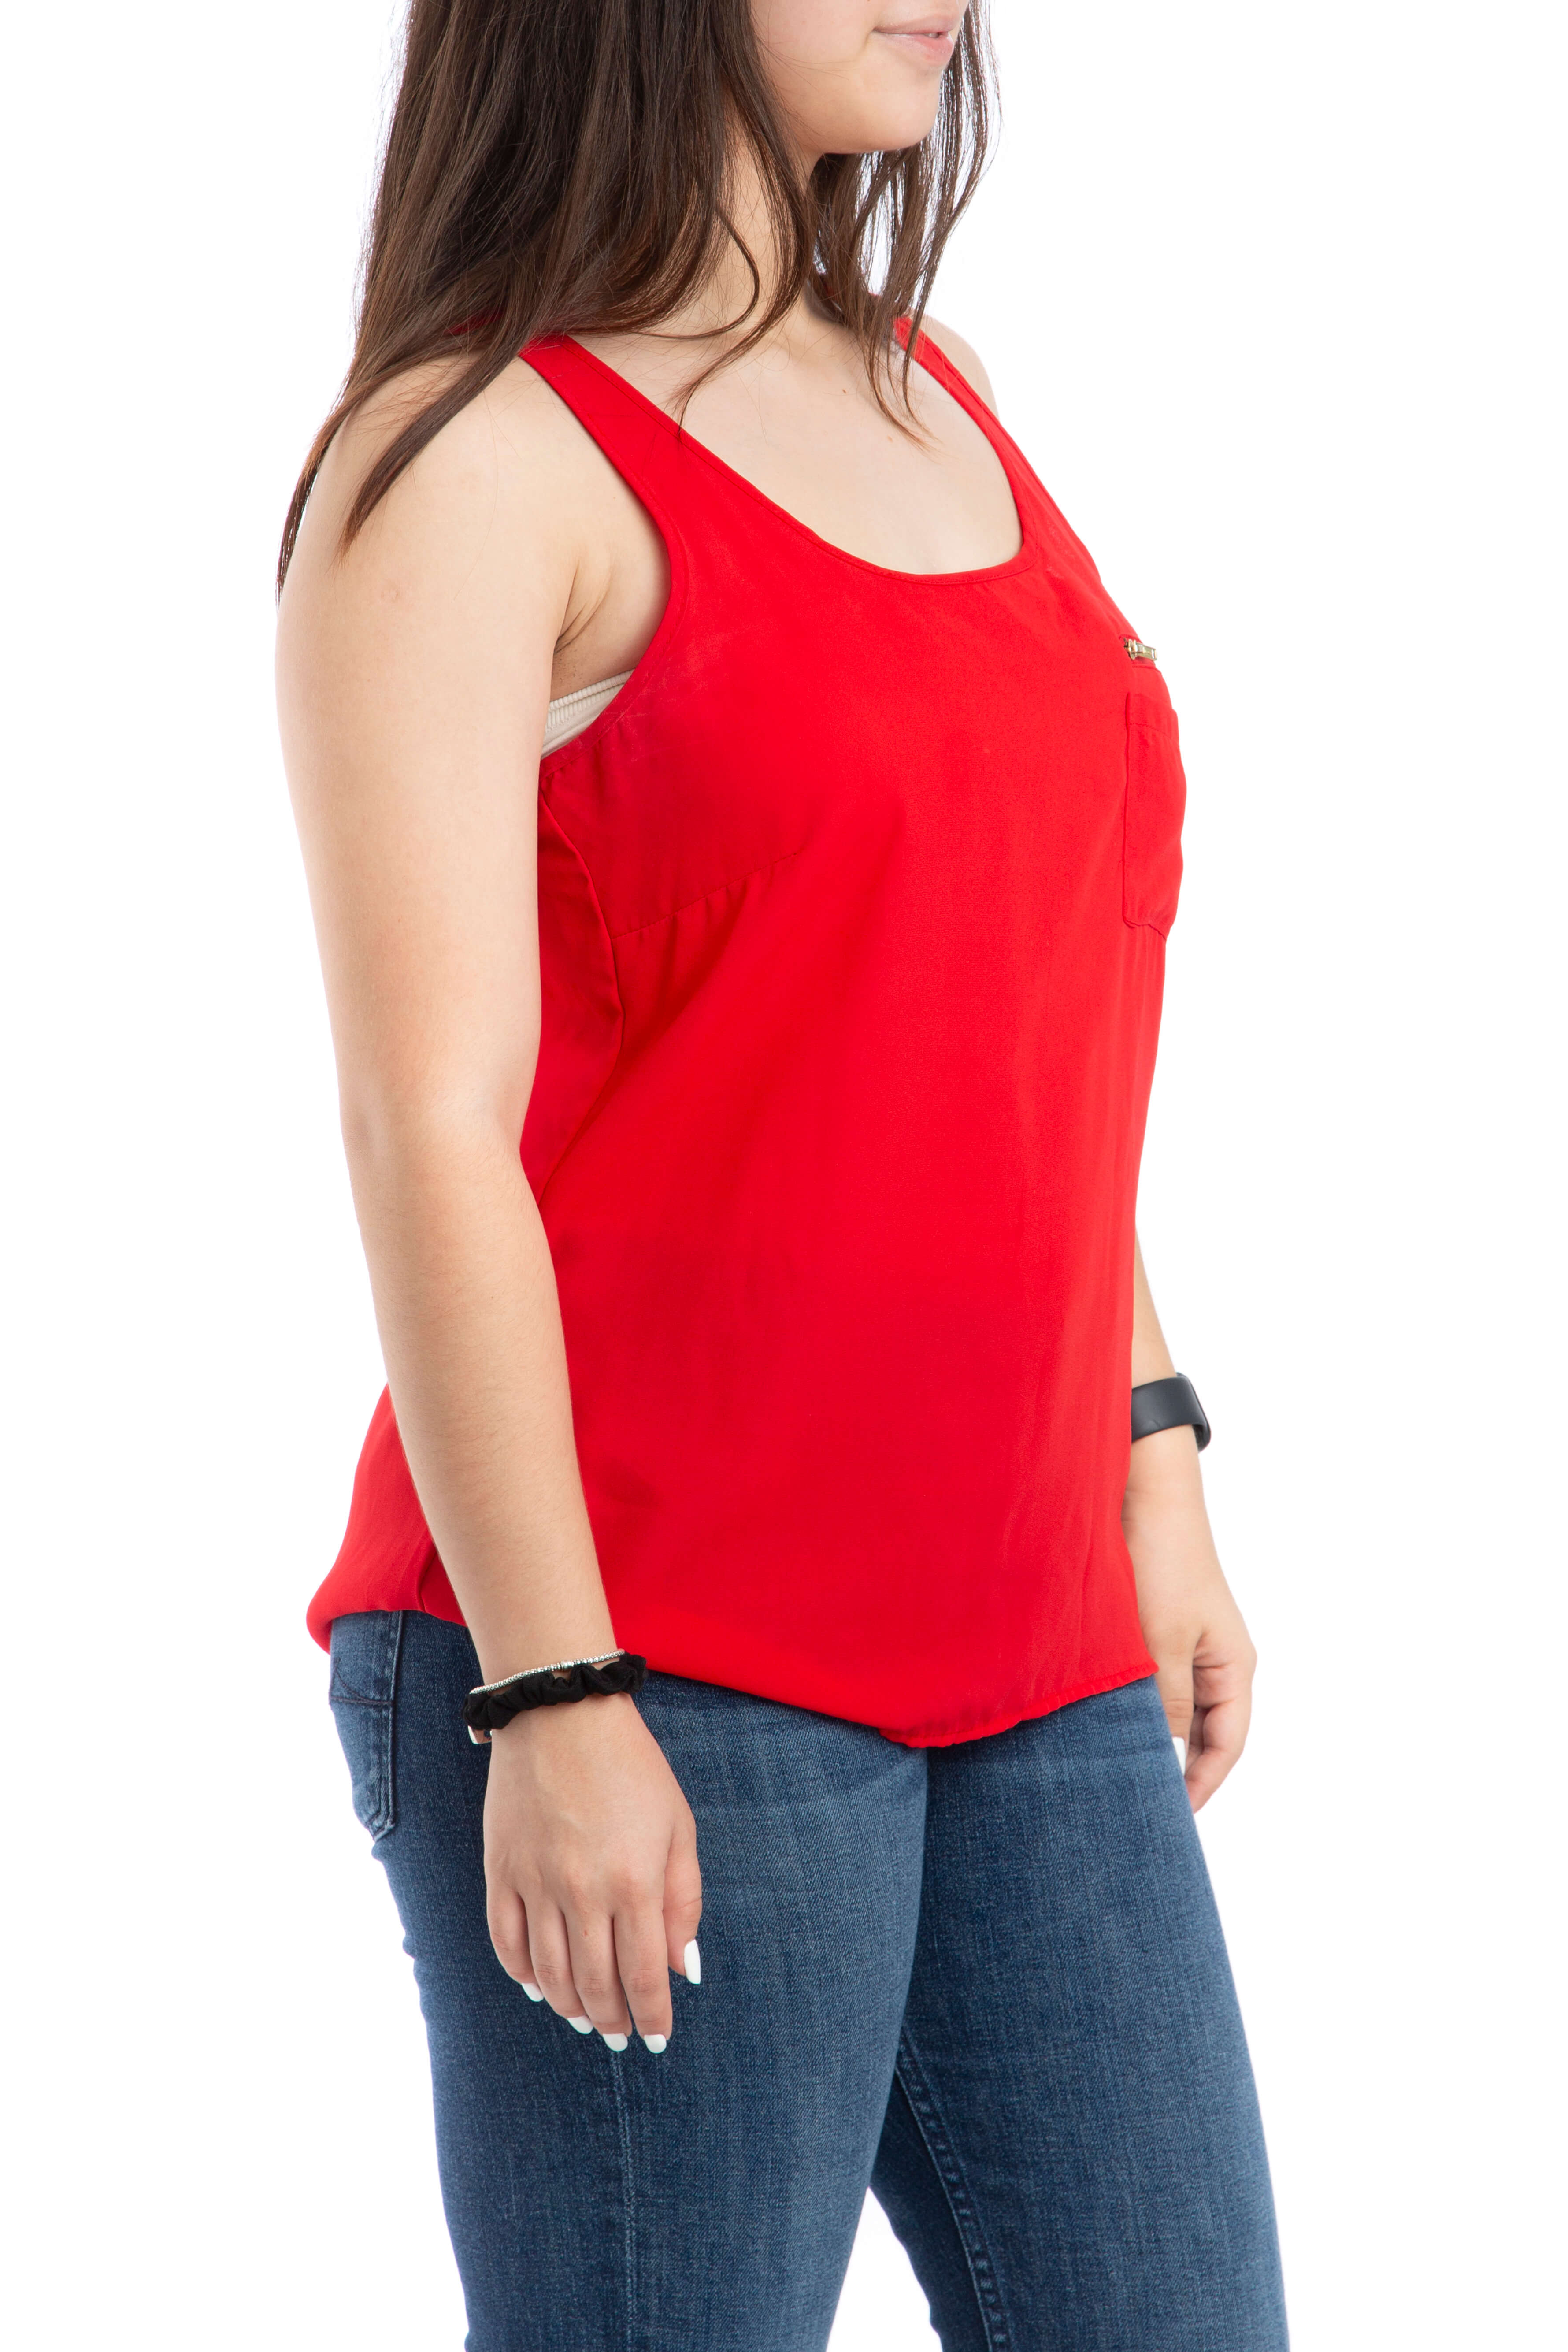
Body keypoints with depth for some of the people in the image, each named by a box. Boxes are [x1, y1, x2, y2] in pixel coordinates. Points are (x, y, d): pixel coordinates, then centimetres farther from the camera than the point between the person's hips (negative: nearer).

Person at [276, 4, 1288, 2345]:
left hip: (1018, 1657, 7)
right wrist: (550, 1694, -18)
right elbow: (426, 1122, -14)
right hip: (642, 1670, -7)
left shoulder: (934, 393, 14)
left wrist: (1150, 1463, 16)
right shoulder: (468, 461, -8)